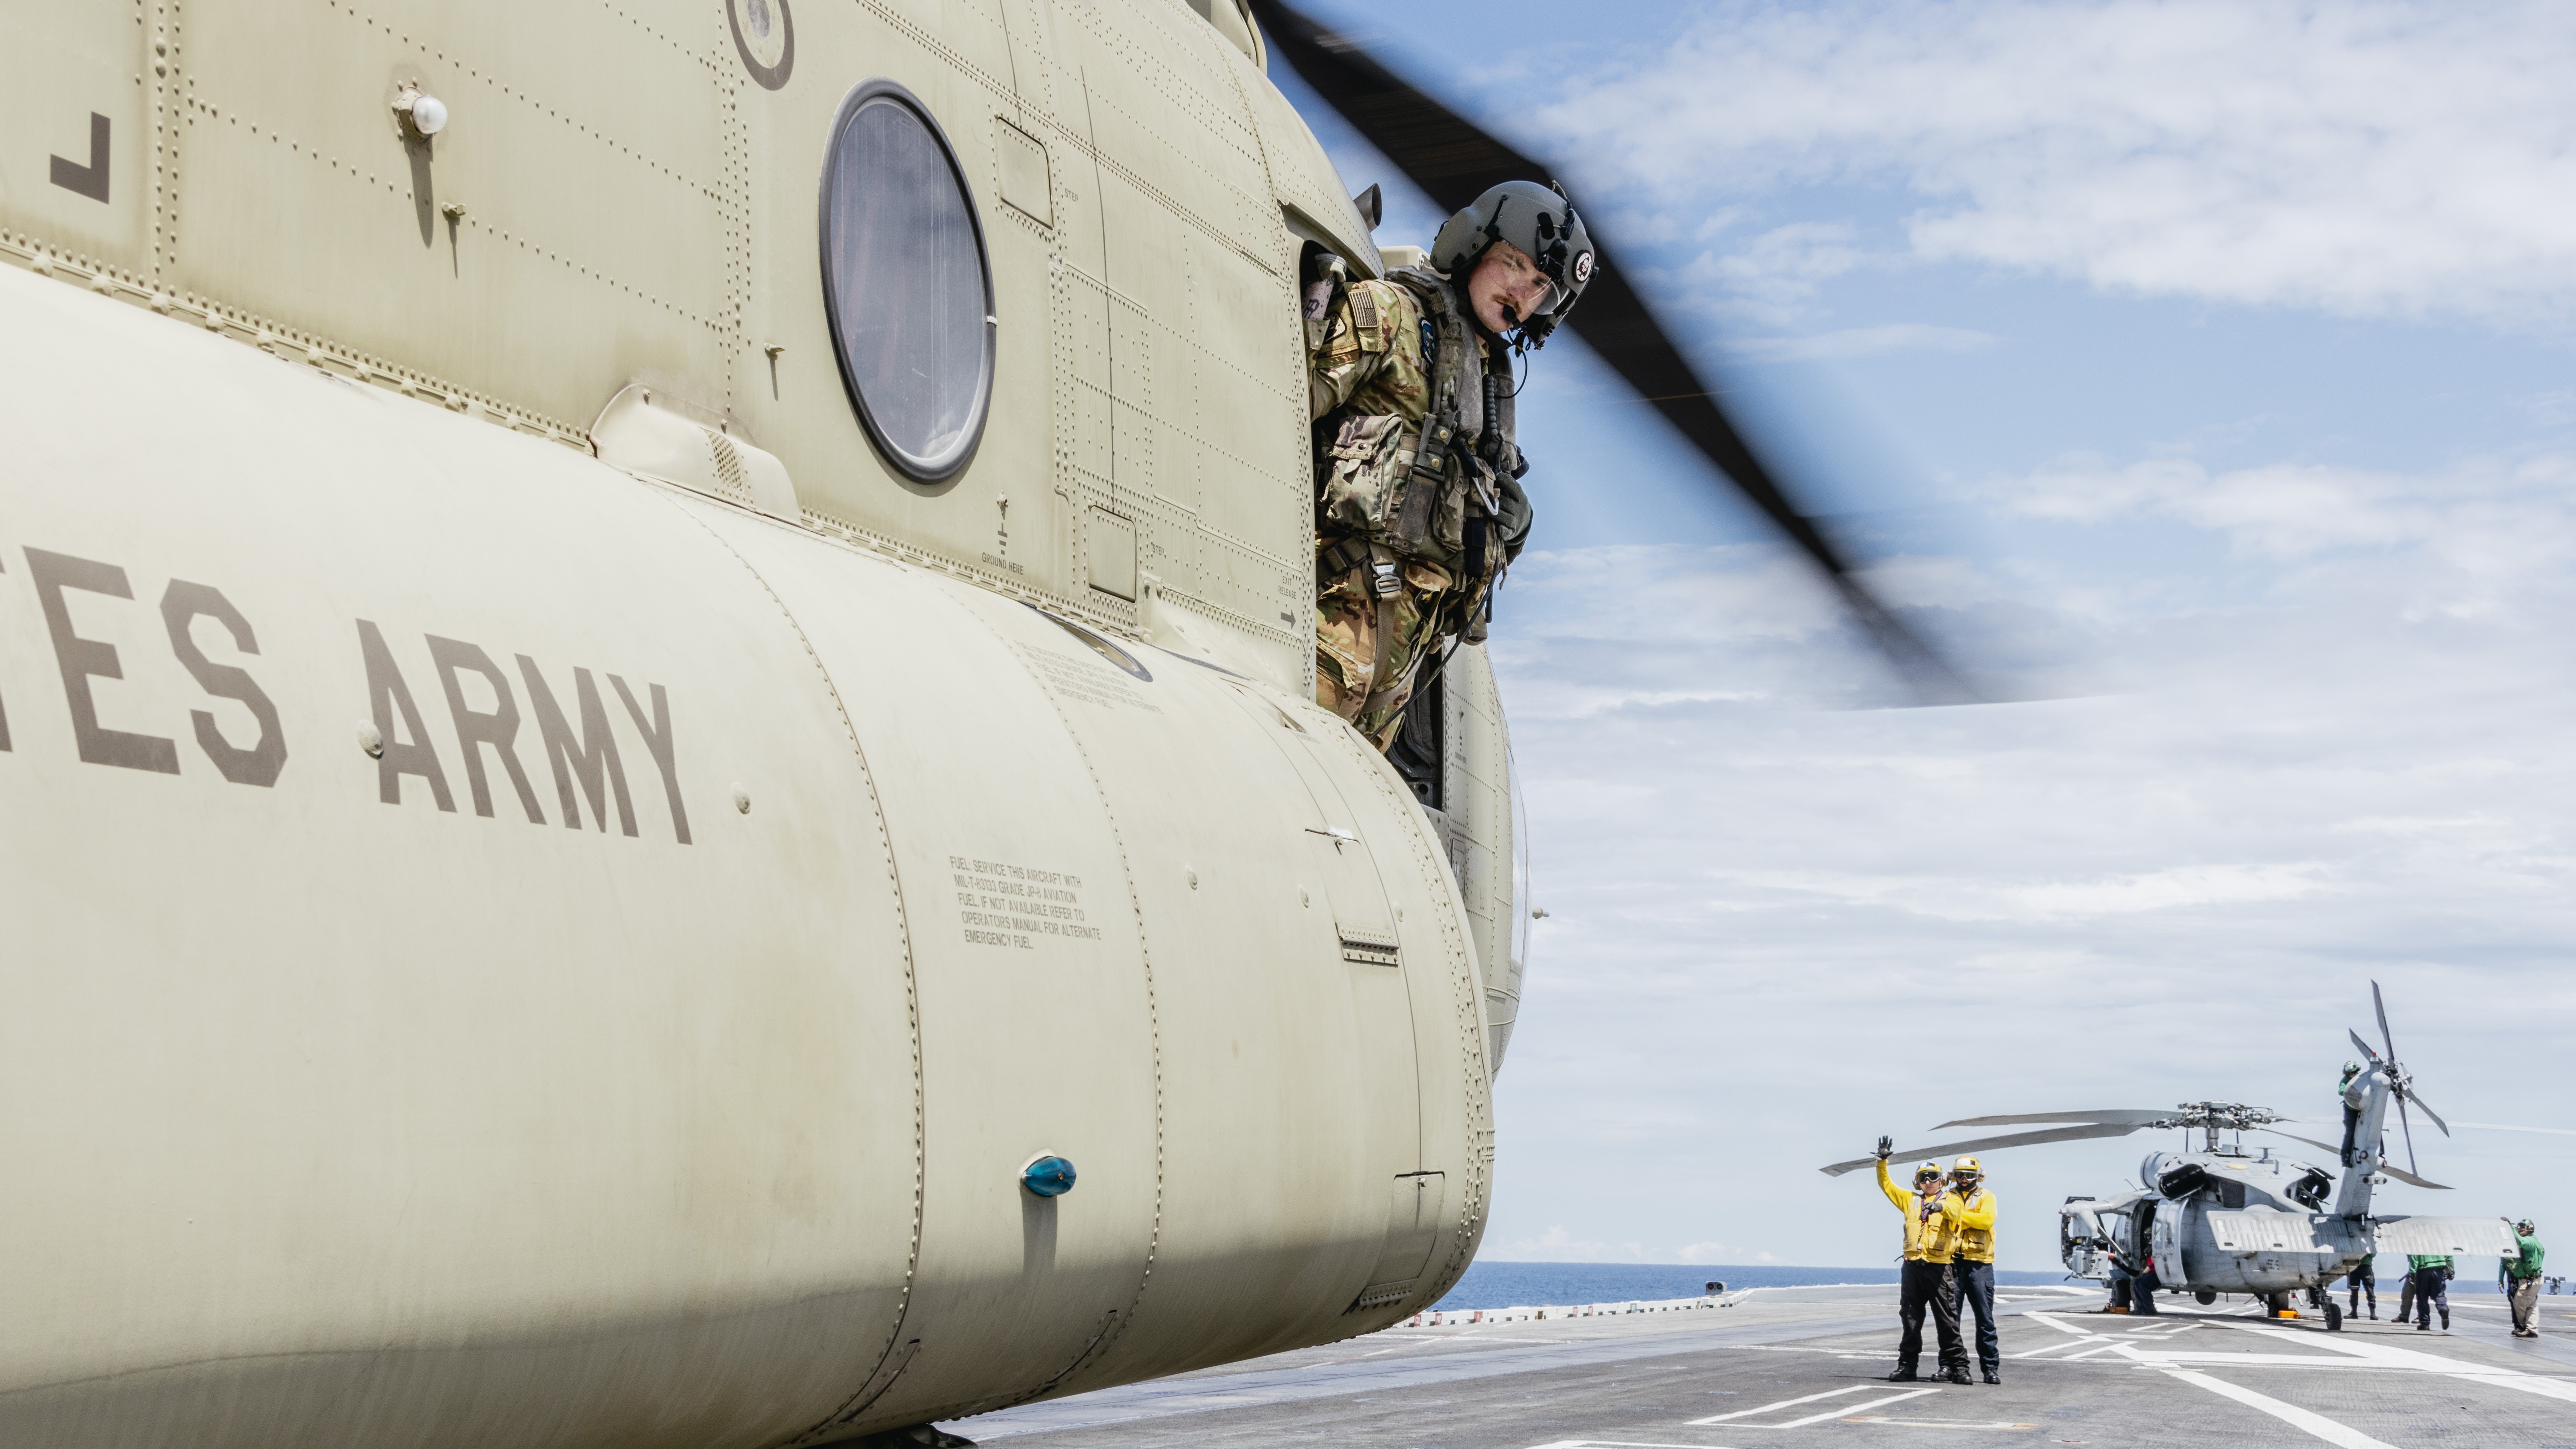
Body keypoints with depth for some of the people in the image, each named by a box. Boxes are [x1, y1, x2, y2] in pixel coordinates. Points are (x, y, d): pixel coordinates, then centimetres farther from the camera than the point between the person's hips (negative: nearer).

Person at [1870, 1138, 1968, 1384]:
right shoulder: (1910, 1200, 18)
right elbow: (1886, 1185, 22)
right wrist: (1883, 1161, 10)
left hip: (1938, 1267, -4)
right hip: (1912, 1266, 4)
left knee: (1947, 1320, -3)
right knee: (1911, 1319, 7)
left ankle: (1958, 1366, 1)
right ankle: (1907, 1366, 11)